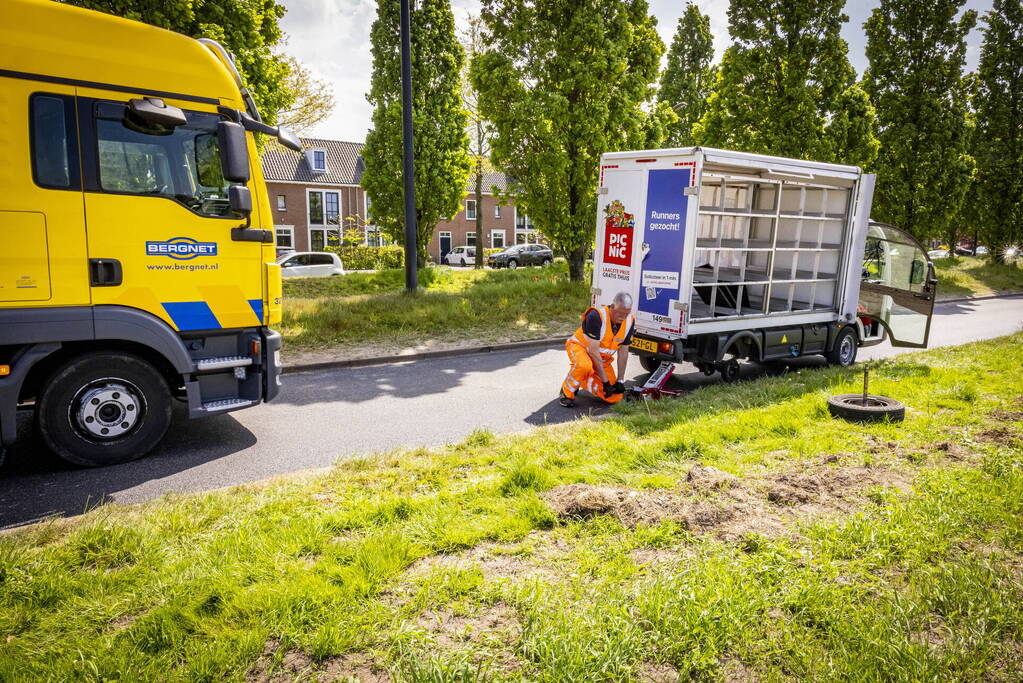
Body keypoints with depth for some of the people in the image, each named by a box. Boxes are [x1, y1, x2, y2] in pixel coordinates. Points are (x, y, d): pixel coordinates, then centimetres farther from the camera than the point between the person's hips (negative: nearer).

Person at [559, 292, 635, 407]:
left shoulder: (630, 321, -13)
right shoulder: (596, 316, -31)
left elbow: (623, 351, -4)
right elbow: (593, 351, -29)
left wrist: (619, 381, -5)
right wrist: (605, 381, -26)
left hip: (603, 357, 6)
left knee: (615, 397, -4)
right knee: (584, 366, -43)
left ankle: (583, 380, 18)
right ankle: (566, 393, -15)